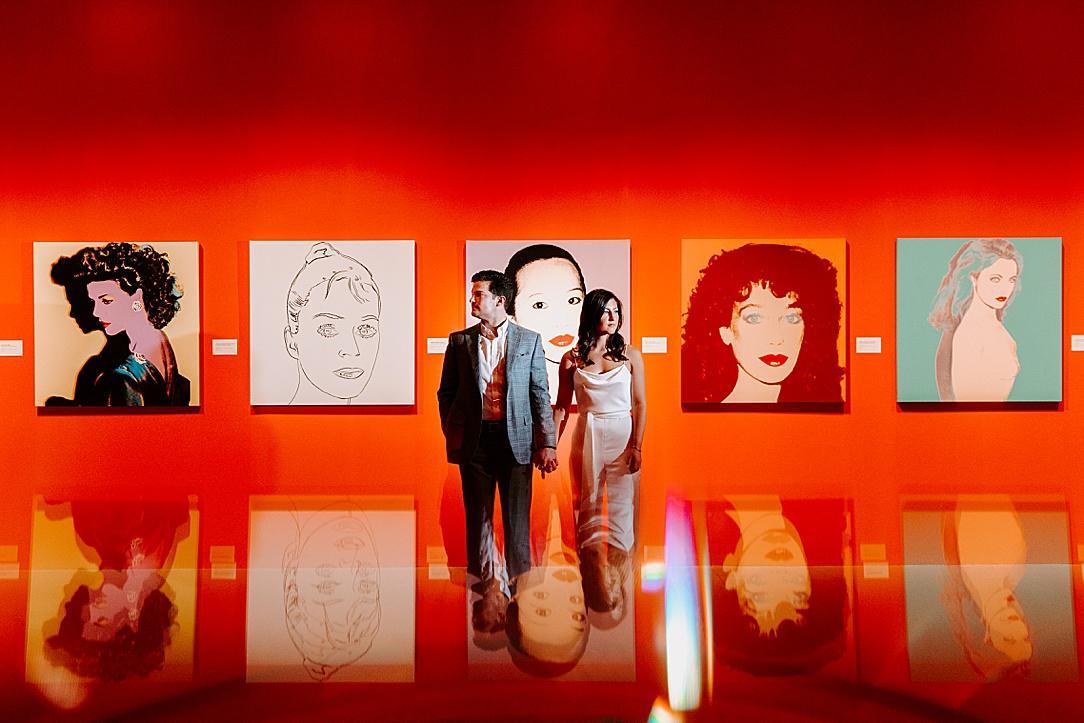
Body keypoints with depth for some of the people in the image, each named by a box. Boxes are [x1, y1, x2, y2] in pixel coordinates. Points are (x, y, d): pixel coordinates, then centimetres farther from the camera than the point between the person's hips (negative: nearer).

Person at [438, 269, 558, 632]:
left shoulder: (529, 340, 4)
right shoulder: (459, 341, 7)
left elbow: (540, 394, 3)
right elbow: (446, 392, 12)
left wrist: (547, 443, -3)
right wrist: (451, 435, 3)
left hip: (516, 439, -1)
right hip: (474, 440, 1)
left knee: (517, 519, 4)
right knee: (479, 518, 6)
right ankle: (491, 589, 17)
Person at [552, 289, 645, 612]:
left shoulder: (630, 355, 3)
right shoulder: (572, 358, 4)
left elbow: (640, 405, 1)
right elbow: (562, 406, 5)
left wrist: (637, 446, -8)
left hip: (623, 437, -1)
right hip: (587, 438, 1)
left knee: (621, 507, 0)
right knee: (589, 508, 6)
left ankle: (616, 584, 10)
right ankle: (595, 587, 16)